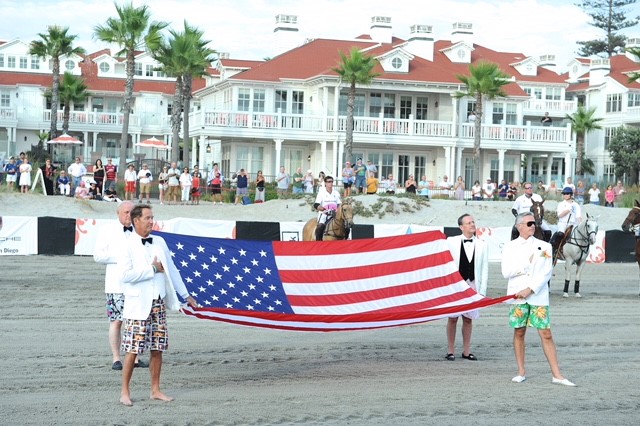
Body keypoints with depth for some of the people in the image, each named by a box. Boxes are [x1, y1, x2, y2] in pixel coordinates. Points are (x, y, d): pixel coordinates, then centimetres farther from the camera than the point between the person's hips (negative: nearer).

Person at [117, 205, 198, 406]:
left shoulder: (159, 243, 12)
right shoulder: (127, 246, -7)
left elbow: (172, 270, 18)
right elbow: (126, 275, -20)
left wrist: (186, 295, 19)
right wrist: (153, 269, -13)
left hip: (158, 303, 6)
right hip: (138, 305, -6)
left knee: (157, 349, 7)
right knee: (133, 350, -5)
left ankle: (155, 390, 16)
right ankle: (125, 391, 7)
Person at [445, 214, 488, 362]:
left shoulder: (481, 244, 5)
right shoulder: (452, 241, -1)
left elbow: (484, 269, 6)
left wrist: (482, 291, 0)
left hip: (473, 286, 2)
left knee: (468, 319, 7)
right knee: (453, 318, 2)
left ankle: (466, 351, 15)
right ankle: (450, 351, 10)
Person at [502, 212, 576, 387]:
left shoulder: (544, 246, 8)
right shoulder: (510, 246, 8)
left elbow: (546, 273, -3)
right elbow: (506, 272, -3)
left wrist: (530, 290, -12)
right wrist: (528, 262, -6)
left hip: (538, 296, 0)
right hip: (517, 296, 0)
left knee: (546, 335, -3)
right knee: (519, 333, 4)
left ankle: (557, 375, -2)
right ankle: (521, 372, 14)